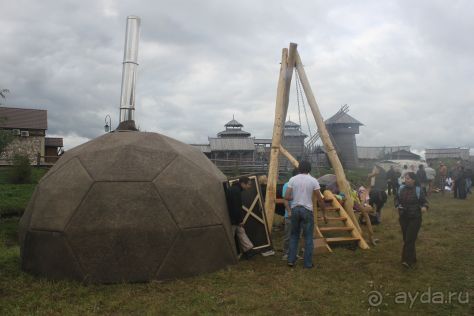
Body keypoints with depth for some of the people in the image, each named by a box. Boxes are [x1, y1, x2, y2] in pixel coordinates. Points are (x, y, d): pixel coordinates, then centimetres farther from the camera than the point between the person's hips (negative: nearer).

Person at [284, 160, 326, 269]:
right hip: (307, 210, -2)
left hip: (295, 209, 2)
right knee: (308, 237, 6)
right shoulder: (313, 180, -4)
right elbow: (320, 199, -3)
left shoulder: (293, 179, -1)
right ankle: (308, 263, 9)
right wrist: (324, 213, 7)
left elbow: (287, 197, -4)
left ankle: (291, 260, 14)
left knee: (294, 235, 15)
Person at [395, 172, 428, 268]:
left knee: (410, 239, -9)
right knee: (406, 239, 11)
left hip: (415, 218, -4)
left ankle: (408, 261, -6)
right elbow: (396, 198, 14)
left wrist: (424, 207, -25)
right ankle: (412, 258, 27)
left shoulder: (418, 190, -10)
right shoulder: (401, 189, 1)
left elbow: (424, 201, -3)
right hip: (403, 218, 5)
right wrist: (397, 205, -6)